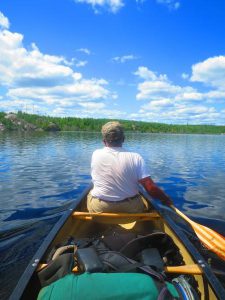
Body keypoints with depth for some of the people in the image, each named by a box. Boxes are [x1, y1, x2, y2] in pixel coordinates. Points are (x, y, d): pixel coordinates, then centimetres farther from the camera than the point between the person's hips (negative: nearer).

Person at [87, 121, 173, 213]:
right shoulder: (135, 158, -16)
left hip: (98, 208, 1)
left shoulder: (96, 154, -10)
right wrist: (166, 199, -2)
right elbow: (151, 188, -19)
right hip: (130, 209, 0)